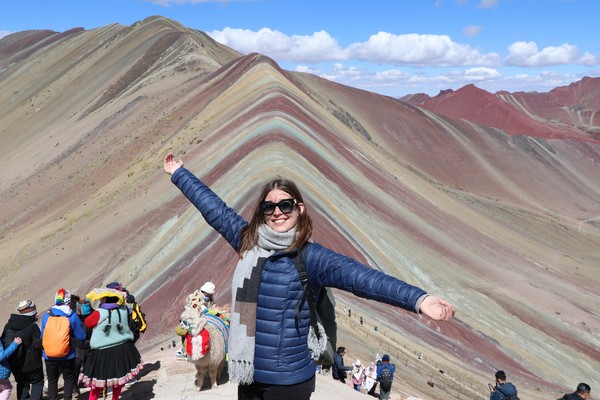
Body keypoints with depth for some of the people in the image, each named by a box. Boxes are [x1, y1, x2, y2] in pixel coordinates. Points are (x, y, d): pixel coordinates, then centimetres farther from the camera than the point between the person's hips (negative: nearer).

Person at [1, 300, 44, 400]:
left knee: (22, 384, 20)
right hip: (31, 364, -5)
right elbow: (39, 344, -21)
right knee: (37, 382, 11)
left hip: (14, 364, 5)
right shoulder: (32, 327, -19)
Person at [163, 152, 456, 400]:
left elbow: (359, 276, -28)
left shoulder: (311, 257, -14)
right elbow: (213, 207, 11)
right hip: (248, 373, 5)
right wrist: (179, 173, 21)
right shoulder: (248, 241, 1)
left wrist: (417, 299, -41)